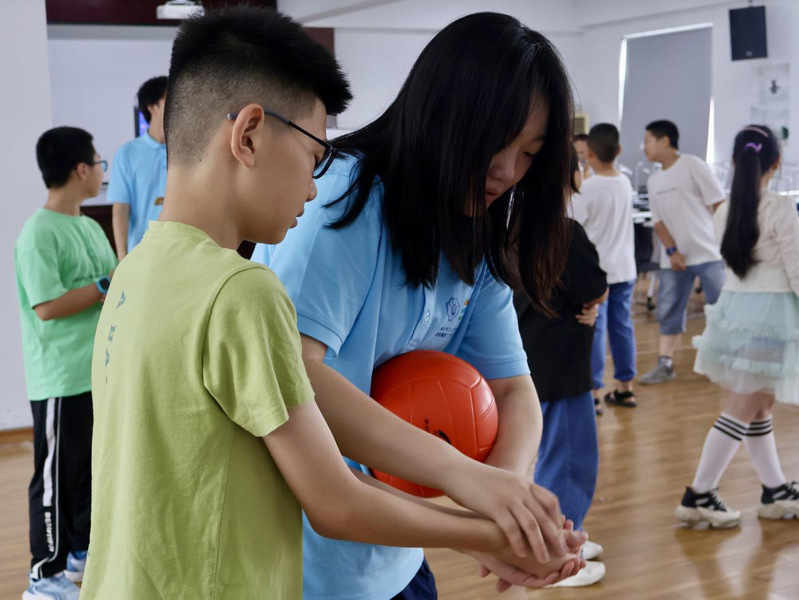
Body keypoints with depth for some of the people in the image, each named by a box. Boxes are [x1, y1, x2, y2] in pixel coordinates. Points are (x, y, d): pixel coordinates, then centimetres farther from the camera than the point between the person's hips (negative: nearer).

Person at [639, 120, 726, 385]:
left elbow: (720, 204, -7)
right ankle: (665, 365, 13)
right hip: (673, 257, 6)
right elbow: (658, 220, 9)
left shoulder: (692, 165, -7)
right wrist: (671, 250, -5)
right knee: (668, 311, 6)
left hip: (708, 253, -6)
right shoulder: (654, 180, 12)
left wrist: (725, 240, -9)